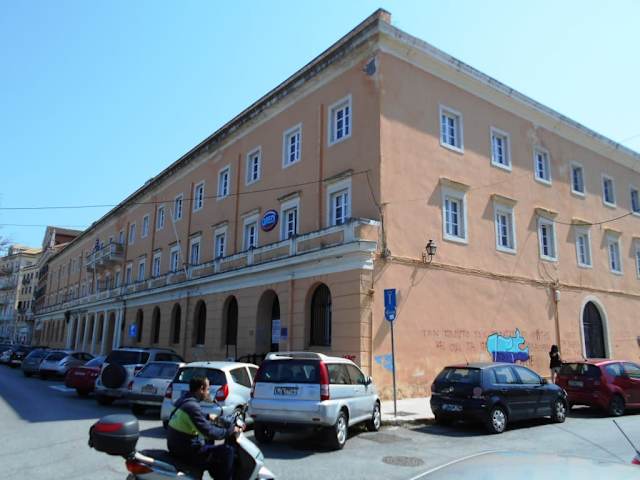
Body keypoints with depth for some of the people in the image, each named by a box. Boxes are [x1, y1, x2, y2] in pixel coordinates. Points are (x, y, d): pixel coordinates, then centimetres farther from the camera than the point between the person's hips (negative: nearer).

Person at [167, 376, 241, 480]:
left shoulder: (183, 399, 5)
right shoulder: (192, 406, -24)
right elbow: (210, 432, -28)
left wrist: (208, 417, 33)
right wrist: (231, 429, -18)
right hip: (187, 452, -10)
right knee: (228, 451, -12)